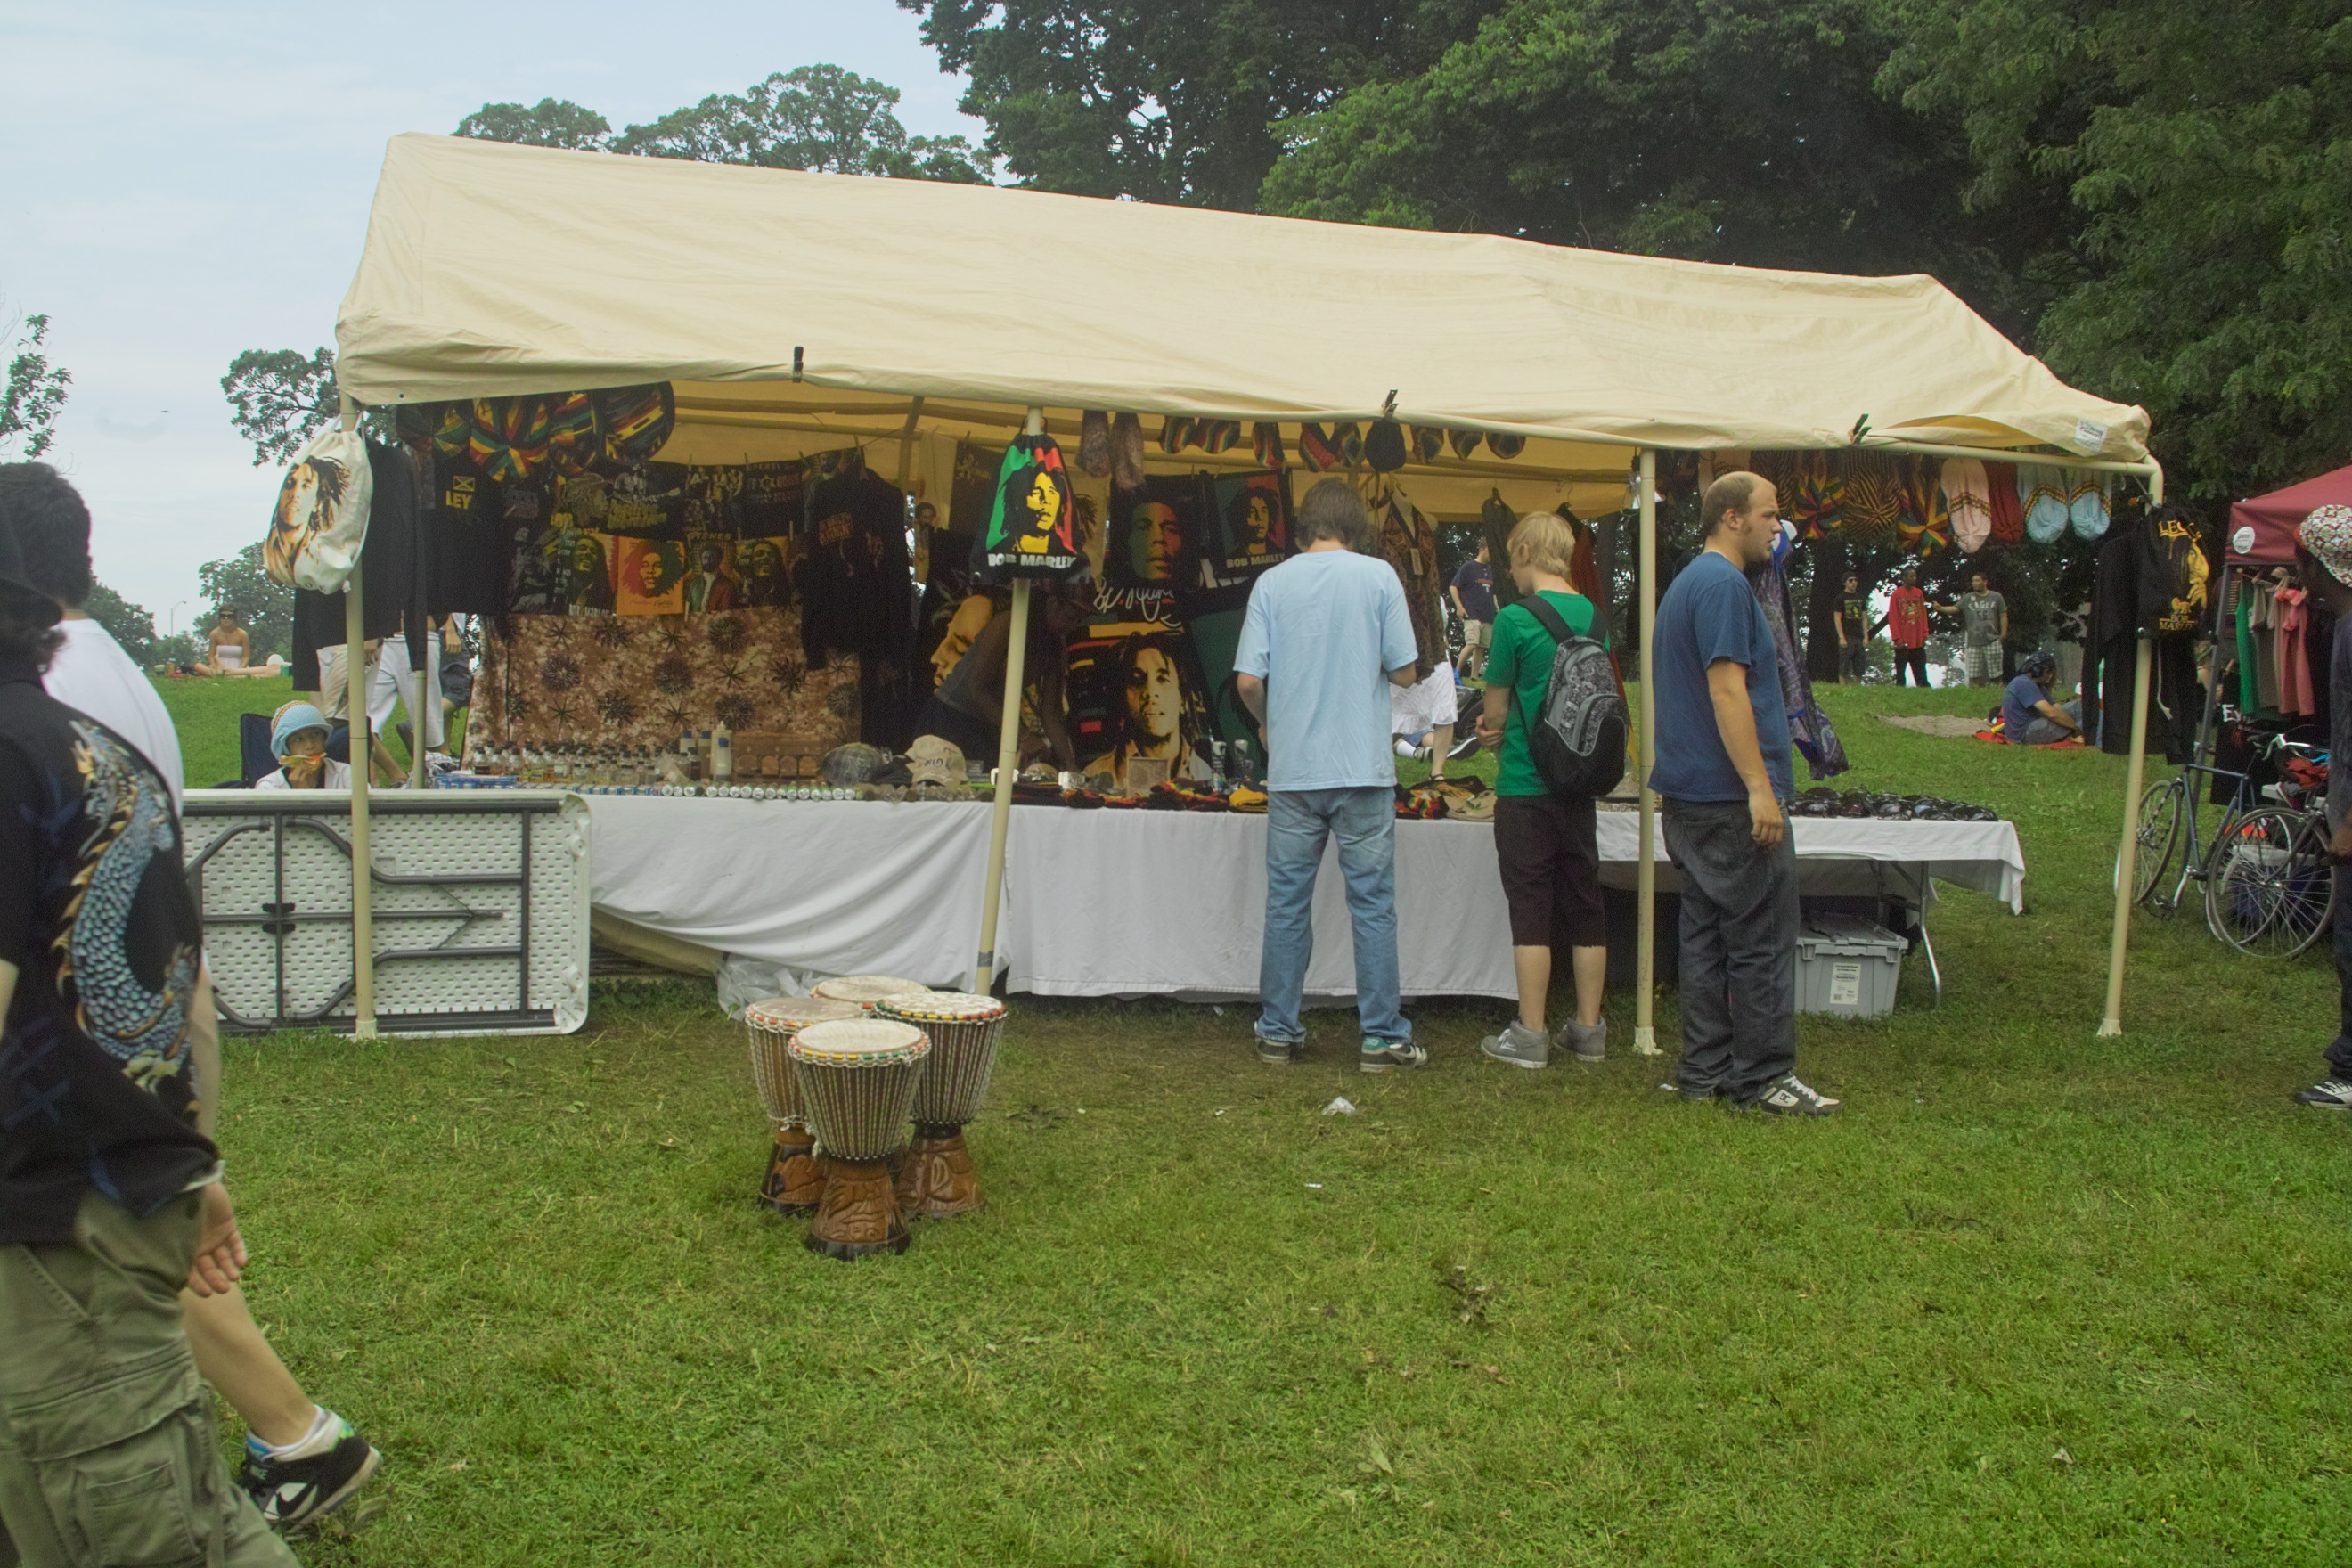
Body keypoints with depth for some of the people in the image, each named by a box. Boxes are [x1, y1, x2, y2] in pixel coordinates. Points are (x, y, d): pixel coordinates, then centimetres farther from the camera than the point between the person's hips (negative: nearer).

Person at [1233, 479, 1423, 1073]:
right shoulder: (1378, 576, -2)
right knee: (1373, 905, 4)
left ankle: (1278, 1032, 15)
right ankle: (1381, 1036, 8)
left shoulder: (1272, 583, 2)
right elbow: (1404, 672, -2)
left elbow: (1248, 679, -2)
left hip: (1292, 772, 2)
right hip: (1363, 769, -2)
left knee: (1286, 904, 10)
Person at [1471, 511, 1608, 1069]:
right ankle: (1588, 1028, 17)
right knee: (1584, 903, 11)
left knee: (1530, 908, 0)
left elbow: (1495, 705, -4)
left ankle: (1530, 1035, 4)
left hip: (1526, 786, -6)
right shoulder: (1593, 616, 5)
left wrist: (1497, 739, 16)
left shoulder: (1517, 619, -13)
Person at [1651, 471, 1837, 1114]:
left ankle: (1704, 1072, 16)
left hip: (1689, 796, 10)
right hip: (1731, 798, -10)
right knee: (1762, 939, -4)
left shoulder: (1686, 583, 19)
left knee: (1707, 935, 12)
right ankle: (1761, 1076, 2)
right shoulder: (1724, 584, -13)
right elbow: (1727, 688, -21)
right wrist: (1760, 786, -22)